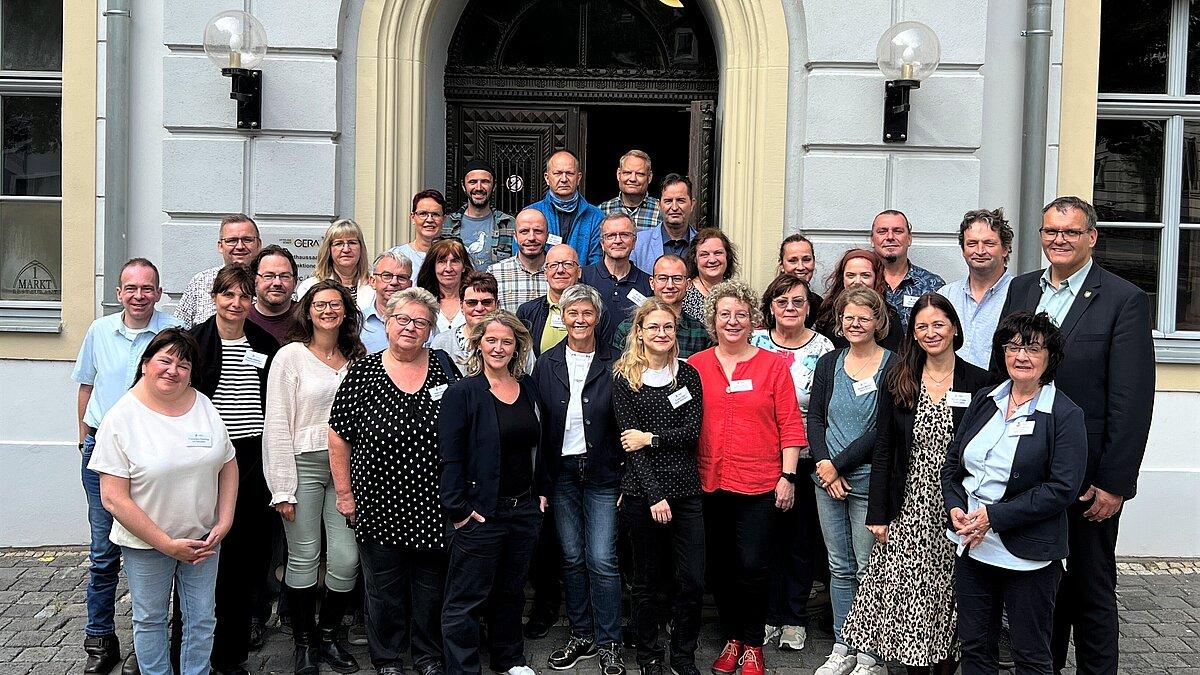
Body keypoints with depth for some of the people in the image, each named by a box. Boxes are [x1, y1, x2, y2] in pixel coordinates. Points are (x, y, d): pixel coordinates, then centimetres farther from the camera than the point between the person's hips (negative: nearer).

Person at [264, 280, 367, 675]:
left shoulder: (355, 358, 12)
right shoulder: (291, 355, -2)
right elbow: (277, 424, -6)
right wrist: (283, 488, -10)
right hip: (304, 465, -4)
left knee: (346, 558, -1)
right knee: (304, 558, 1)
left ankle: (328, 638, 19)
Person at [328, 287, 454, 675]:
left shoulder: (444, 369, 0)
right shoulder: (362, 372, -5)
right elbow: (339, 436, -1)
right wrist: (344, 493, -2)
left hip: (434, 505, 1)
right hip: (379, 502, -1)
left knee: (432, 586, 13)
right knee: (383, 588, 11)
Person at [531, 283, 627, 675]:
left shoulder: (615, 363, -3)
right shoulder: (546, 364, 4)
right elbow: (537, 423, 4)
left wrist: (627, 475, -7)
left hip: (603, 473, -2)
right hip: (561, 473, 3)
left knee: (602, 561, -3)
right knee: (572, 558, 11)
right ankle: (581, 636, 25)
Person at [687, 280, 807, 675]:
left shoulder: (772, 365, 0)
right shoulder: (696, 366, 4)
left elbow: (790, 425, 0)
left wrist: (788, 476, -4)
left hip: (758, 484, -2)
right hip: (709, 482, 2)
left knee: (752, 567, -2)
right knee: (719, 568, 11)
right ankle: (732, 638, 29)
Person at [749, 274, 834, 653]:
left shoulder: (823, 348, -2)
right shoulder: (755, 341, 1)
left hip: (806, 458, -1)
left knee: (801, 540, 9)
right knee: (768, 536, 8)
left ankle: (795, 618, 22)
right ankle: (771, 614, 23)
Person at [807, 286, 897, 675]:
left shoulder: (893, 366, -7)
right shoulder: (829, 363, 8)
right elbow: (814, 417, 7)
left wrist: (838, 464, -13)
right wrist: (823, 462, -7)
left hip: (868, 479, -4)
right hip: (827, 478, 5)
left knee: (868, 568, 2)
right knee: (839, 567, 12)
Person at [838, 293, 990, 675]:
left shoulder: (978, 383, -1)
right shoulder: (897, 383, 3)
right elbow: (882, 451, 3)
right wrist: (877, 513, -1)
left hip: (956, 511, -1)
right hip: (908, 511, 1)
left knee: (950, 596, 6)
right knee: (909, 596, 2)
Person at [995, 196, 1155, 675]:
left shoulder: (1124, 300, -8)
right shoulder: (1020, 289, 7)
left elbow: (1132, 402, -12)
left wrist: (1114, 483, -14)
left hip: (1087, 475, -4)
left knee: (1090, 590, 9)